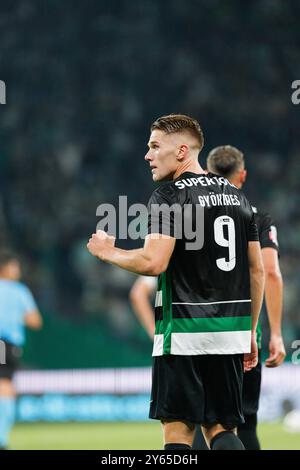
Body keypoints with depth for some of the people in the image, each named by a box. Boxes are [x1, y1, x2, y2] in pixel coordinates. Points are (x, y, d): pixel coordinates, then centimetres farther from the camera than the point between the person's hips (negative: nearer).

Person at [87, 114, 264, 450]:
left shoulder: (168, 196, -8)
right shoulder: (237, 196, 14)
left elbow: (153, 262, -19)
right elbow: (257, 271, 15)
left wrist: (107, 252, -2)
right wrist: (250, 333, 20)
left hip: (184, 331, -6)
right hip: (231, 332, 6)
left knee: (178, 427, -1)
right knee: (220, 428, 9)